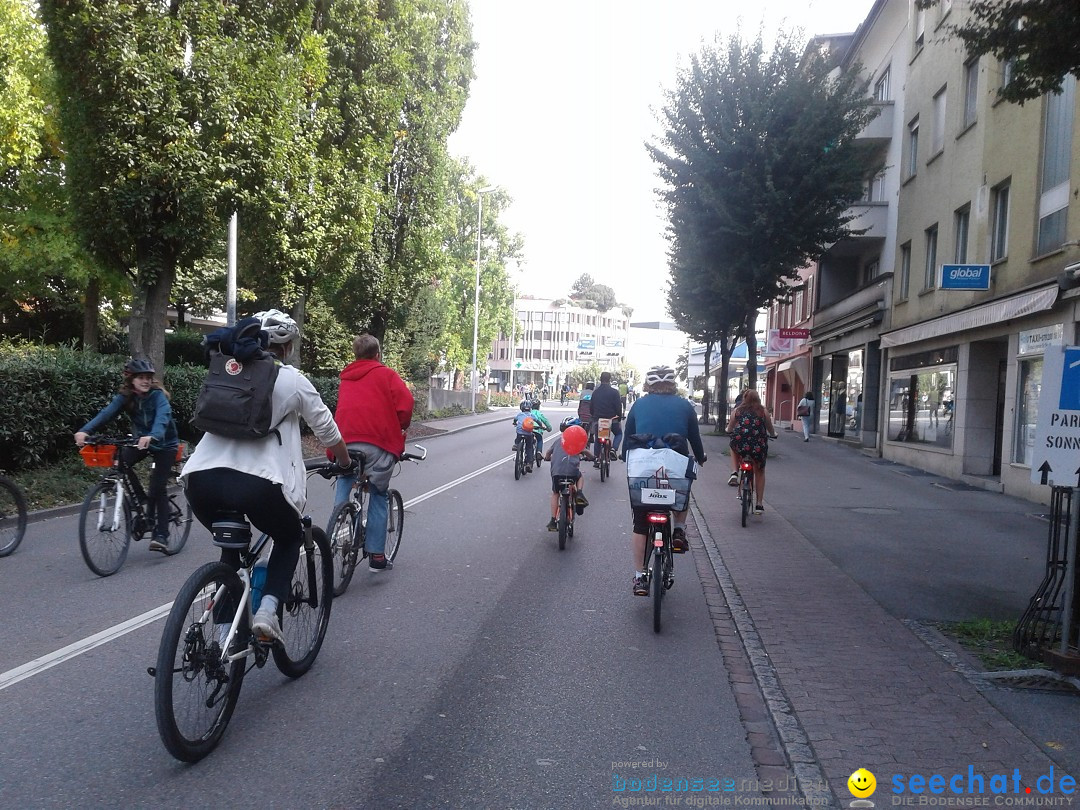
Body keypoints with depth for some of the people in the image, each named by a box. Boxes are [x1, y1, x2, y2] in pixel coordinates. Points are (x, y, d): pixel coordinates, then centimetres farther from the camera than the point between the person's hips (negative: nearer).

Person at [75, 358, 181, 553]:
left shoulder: (158, 395, -24)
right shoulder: (125, 397, -13)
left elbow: (163, 416, -43)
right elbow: (106, 413, -29)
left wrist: (152, 436, -64)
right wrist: (84, 430, -47)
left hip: (164, 443, -4)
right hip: (141, 440, 4)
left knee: (159, 488, -13)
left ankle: (161, 535, -5)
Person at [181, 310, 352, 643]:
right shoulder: (293, 380, 8)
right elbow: (327, 431, 17)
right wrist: (345, 462, 36)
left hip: (200, 478, 5)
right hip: (256, 483, -4)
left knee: (231, 546, 30)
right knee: (290, 539, 24)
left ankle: (224, 634, 23)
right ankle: (267, 609, 4)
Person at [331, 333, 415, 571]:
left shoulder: (345, 377, 23)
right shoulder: (385, 374, 8)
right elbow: (405, 401, -4)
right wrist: (402, 428, 12)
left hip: (345, 441, 3)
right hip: (378, 442, -3)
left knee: (343, 488, 16)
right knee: (379, 497, 7)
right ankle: (376, 556, 8)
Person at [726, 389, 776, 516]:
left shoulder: (737, 411, 10)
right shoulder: (763, 411, 10)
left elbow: (729, 429, 16)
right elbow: (771, 432, 16)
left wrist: (728, 429, 40)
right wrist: (774, 434, 40)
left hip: (740, 445, 0)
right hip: (759, 447, 0)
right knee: (760, 472, 24)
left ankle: (734, 473, 16)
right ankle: (759, 504, 21)